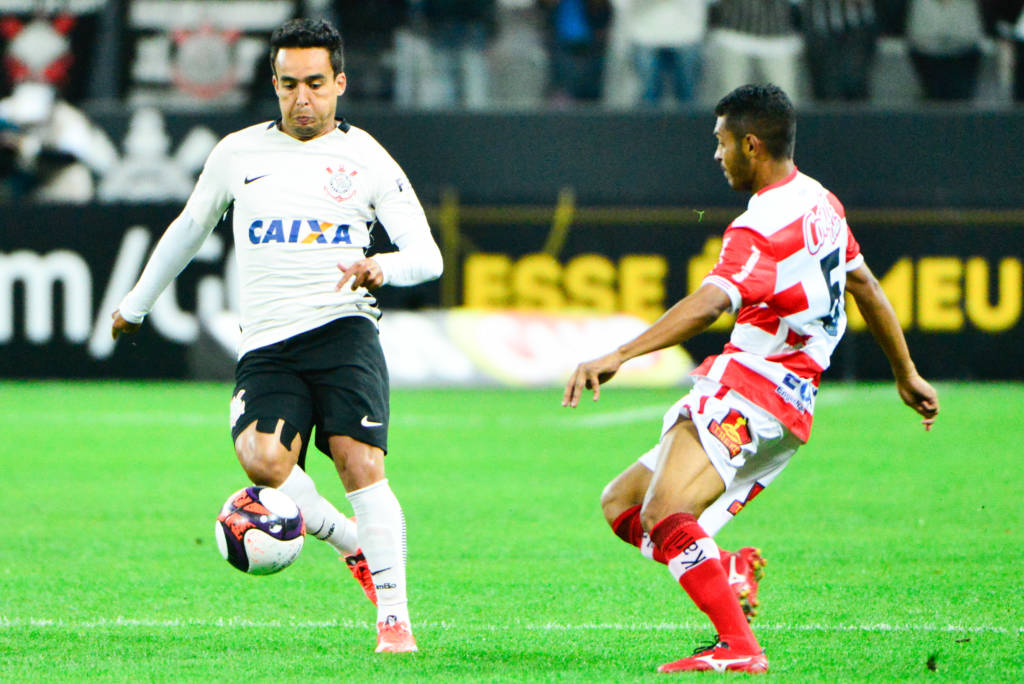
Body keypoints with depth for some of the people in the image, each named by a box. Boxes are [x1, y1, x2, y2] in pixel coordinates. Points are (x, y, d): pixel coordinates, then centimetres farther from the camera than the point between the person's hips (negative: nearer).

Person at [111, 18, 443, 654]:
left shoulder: (368, 159, 7)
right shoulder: (238, 153, 14)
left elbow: (428, 255, 3)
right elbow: (190, 229, 29)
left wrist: (383, 266, -20)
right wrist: (137, 304, 38)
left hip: (342, 327, -2)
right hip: (266, 347, 2)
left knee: (361, 463, -19)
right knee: (263, 458, -25)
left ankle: (394, 618, -14)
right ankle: (354, 543, -1)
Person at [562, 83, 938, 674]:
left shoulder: (763, 228, -16)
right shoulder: (820, 203, 16)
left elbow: (711, 303, -32)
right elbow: (865, 285, 28)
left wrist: (618, 356, -41)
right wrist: (907, 375, 40)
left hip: (750, 391, -10)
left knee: (665, 514, -26)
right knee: (621, 504, 10)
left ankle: (739, 648, -30)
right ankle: (731, 570, -8)